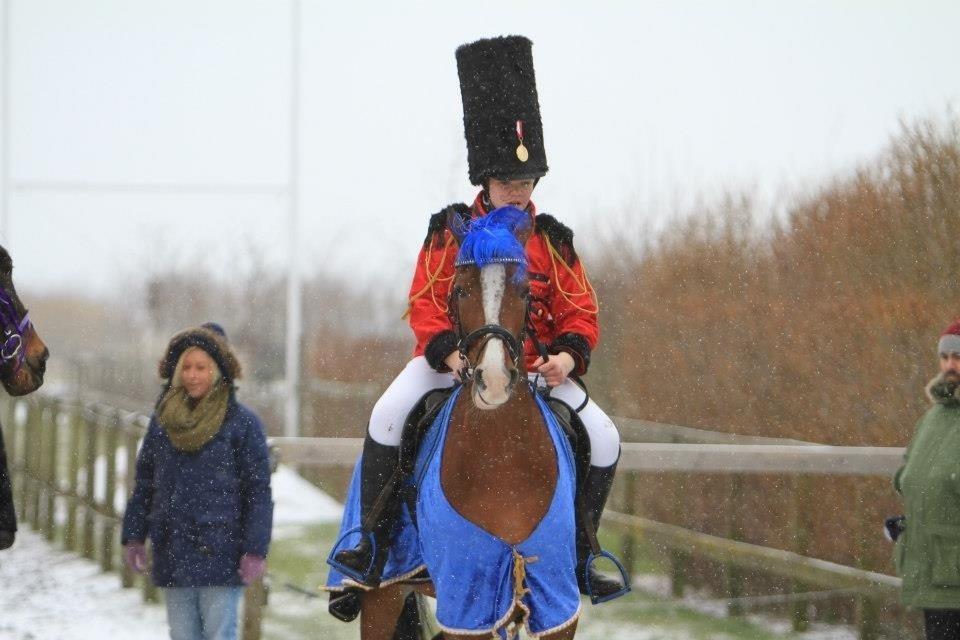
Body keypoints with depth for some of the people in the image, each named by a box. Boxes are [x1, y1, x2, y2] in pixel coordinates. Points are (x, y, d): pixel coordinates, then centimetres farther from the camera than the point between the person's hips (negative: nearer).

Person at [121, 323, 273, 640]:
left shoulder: (242, 423, -4)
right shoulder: (162, 420, 11)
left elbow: (259, 491, -5)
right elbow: (144, 482, 15)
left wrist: (255, 551, -10)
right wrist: (133, 536, 9)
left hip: (219, 554, -5)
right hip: (173, 558, 5)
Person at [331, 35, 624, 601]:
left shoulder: (553, 242, 5)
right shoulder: (452, 231, -1)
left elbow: (580, 311, 3)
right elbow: (425, 302, -6)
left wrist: (569, 355, -19)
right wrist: (449, 352, -25)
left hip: (534, 366, 2)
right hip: (453, 357, -2)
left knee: (605, 439, -11)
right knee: (388, 415, -28)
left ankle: (578, 554, 6)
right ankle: (375, 544, -18)